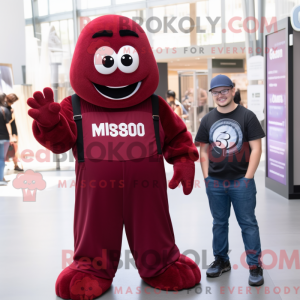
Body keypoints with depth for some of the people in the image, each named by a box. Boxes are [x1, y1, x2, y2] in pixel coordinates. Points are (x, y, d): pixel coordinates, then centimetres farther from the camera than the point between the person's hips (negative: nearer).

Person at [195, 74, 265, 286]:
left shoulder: (247, 116, -4)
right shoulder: (208, 119, 7)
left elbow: (256, 149, -7)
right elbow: (204, 150, 11)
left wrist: (248, 177, -12)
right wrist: (206, 177, 3)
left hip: (241, 181, -3)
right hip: (215, 182, 4)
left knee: (248, 223, 2)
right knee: (219, 223, 14)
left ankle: (255, 266, 11)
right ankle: (221, 260, 28)